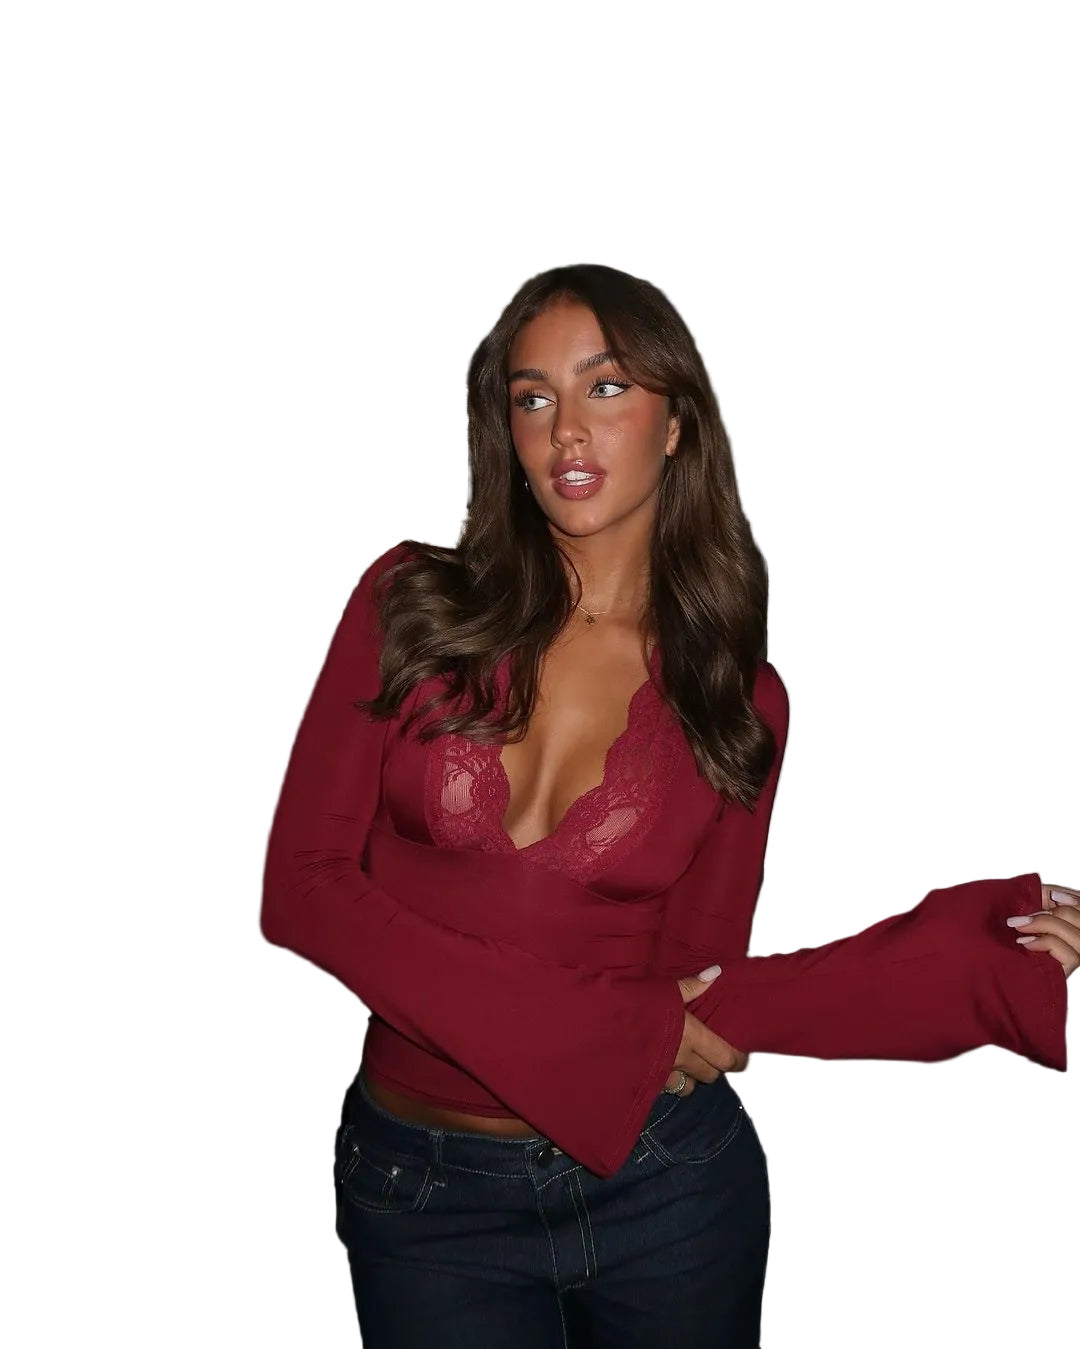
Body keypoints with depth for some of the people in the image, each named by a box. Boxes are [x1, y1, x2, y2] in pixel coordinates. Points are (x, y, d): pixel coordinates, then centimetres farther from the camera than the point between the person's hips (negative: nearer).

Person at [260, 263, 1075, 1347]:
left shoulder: (736, 698, -3)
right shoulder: (410, 605, -5)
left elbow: (695, 990, -4)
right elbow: (303, 886, -10)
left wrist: (984, 950, -12)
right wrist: (590, 1025, -16)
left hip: (663, 1178, 1)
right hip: (421, 1193, -1)